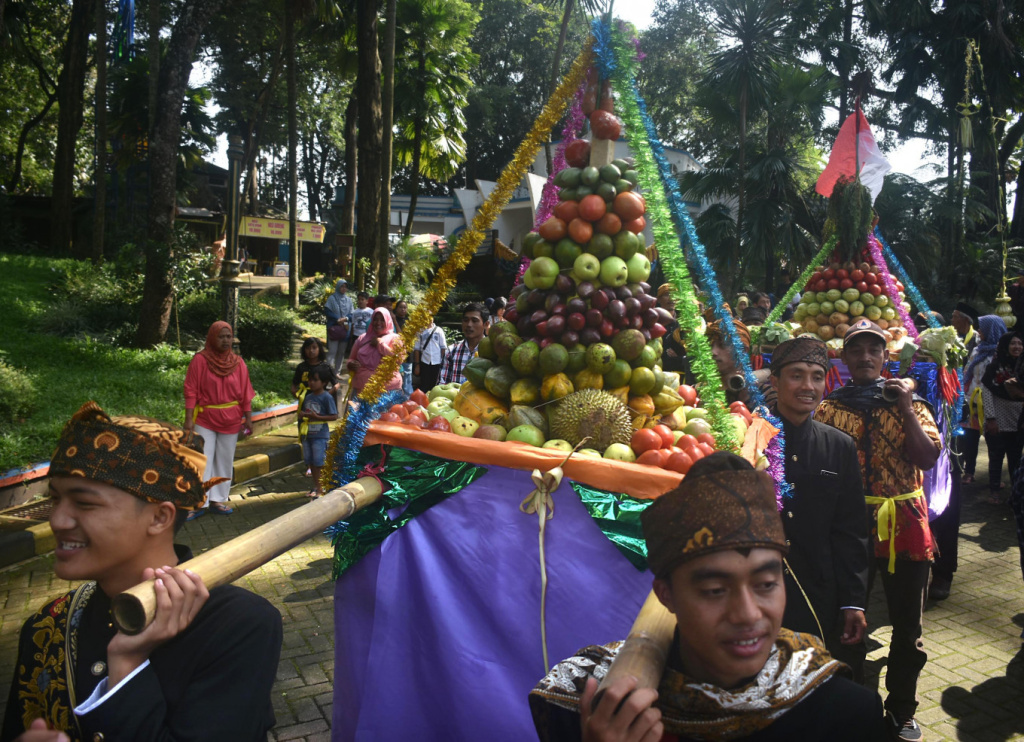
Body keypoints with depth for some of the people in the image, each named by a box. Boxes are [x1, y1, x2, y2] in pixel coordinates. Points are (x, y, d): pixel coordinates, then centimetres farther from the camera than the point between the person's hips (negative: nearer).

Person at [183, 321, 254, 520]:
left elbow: (245, 393, 4)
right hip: (205, 419, -3)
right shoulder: (200, 360, -7)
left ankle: (218, 500, 18)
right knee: (202, 461, -3)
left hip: (231, 421, 3)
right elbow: (191, 391, -7)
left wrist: (248, 418, 1)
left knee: (225, 462, 9)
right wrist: (189, 418, -12)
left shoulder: (238, 362, 2)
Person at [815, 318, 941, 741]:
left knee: (907, 626, 11)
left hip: (904, 526, 1)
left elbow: (928, 459, -7)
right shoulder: (829, 408, 1)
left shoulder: (907, 402, 5)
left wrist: (906, 410, -13)